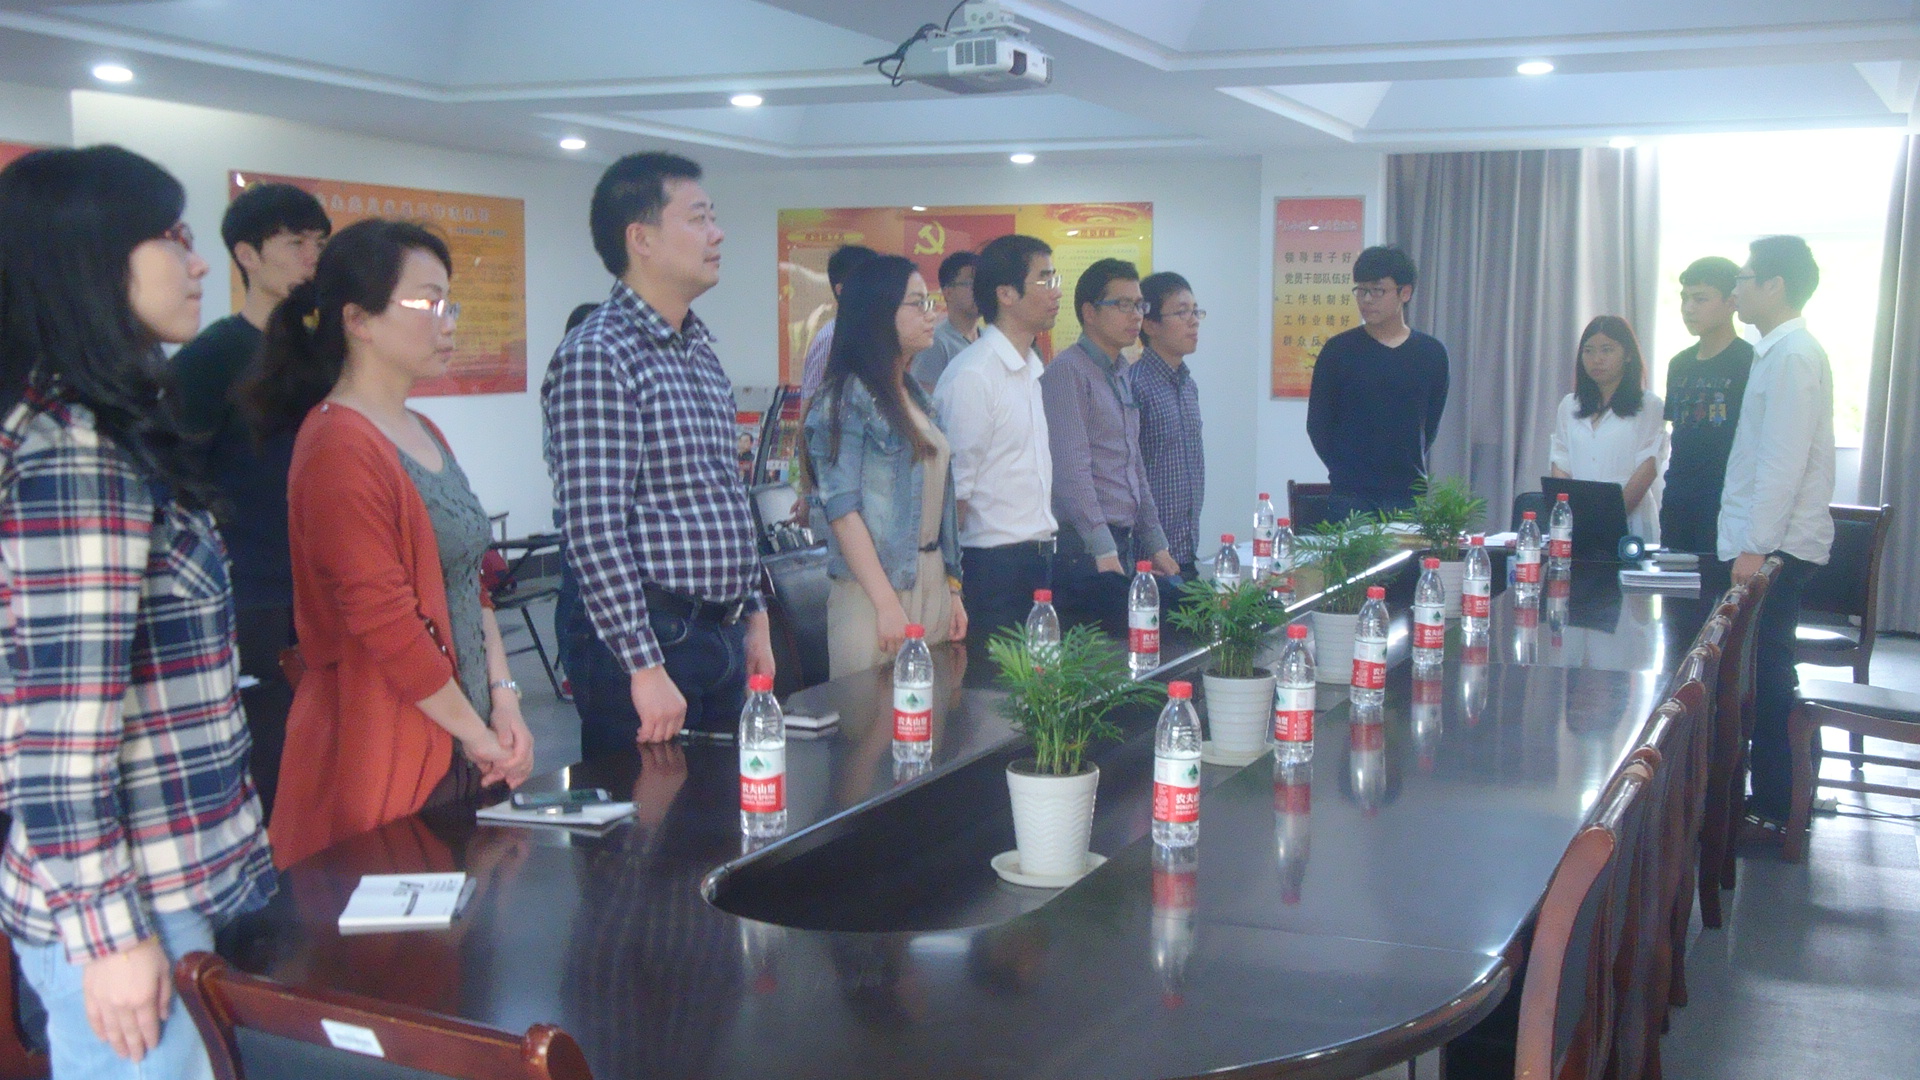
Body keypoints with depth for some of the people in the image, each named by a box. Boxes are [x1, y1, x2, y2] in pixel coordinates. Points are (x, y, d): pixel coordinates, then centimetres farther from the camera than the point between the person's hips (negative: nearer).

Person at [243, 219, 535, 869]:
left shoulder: (424, 435, 13)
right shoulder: (340, 448, -16)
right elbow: (383, 620, -20)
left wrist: (503, 700, 4)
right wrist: (476, 733, -13)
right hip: (388, 760, -9)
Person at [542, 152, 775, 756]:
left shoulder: (700, 350, 14)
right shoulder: (597, 357, -15)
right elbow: (594, 529, -21)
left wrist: (752, 616, 17)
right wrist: (645, 667, -23)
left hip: (724, 638, 9)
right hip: (649, 639, -9)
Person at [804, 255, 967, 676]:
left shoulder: (915, 397, 15)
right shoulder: (848, 399, -9)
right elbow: (842, 510, -15)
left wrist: (952, 589, 13)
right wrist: (887, 603, -19)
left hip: (932, 583, 7)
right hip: (874, 589, -7)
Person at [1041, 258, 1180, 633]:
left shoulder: (1121, 376, 19)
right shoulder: (1069, 371, -10)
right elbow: (1072, 470, -17)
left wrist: (1155, 544, 22)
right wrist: (1104, 552, -20)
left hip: (1123, 546, 9)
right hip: (1085, 550, -9)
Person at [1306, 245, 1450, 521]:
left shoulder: (1431, 353, 6)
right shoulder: (1338, 350, 0)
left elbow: (1431, 425, 13)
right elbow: (1318, 424, 3)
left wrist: (1409, 466, 6)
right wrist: (1345, 471, 0)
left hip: (1409, 494, 2)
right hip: (1350, 496, -2)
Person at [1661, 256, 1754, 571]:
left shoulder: (1750, 362, -6)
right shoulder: (1680, 364, 16)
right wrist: (1671, 494, 17)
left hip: (1725, 510, -7)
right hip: (1678, 509, 7)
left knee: (1719, 591, -8)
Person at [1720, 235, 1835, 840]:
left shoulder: (1793, 356, -14)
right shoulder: (1777, 352, 16)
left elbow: (1785, 461, -20)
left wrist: (1755, 546, -21)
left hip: (1776, 548, -9)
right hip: (1765, 545, 9)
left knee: (1768, 678, -4)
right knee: (1765, 677, 13)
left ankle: (1778, 810, 3)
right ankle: (1777, 797, 21)